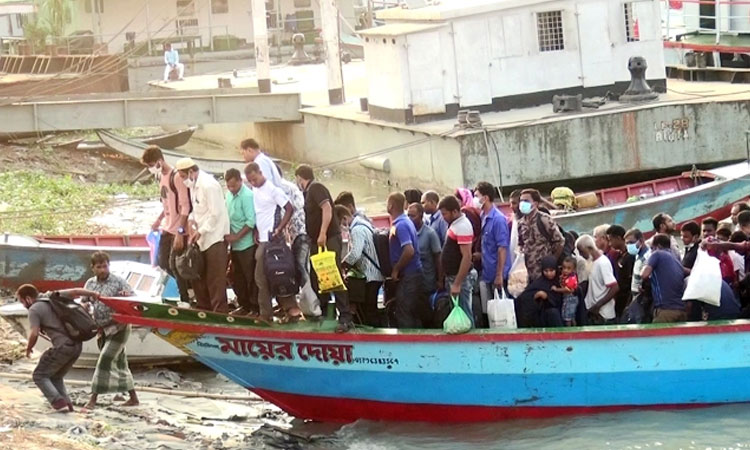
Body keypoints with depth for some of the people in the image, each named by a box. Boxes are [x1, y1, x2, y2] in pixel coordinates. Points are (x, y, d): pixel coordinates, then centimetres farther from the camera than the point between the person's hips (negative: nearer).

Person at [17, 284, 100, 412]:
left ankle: (58, 402, -11)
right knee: (56, 377, 22)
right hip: (77, 345, 8)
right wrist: (93, 294, 22)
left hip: (63, 347, -8)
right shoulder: (51, 297, 12)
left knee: (40, 376, 4)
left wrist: (28, 348, 1)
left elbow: (34, 334, -15)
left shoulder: (34, 310, -7)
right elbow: (75, 292, 12)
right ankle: (67, 403, 8)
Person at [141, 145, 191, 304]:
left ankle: (185, 301, 8)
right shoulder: (161, 177, 8)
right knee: (163, 262, 15)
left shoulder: (176, 177, -19)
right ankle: (190, 287, 27)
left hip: (179, 230, -9)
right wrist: (159, 220, 10)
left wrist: (180, 234, -23)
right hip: (167, 229, 9)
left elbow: (185, 207, -21)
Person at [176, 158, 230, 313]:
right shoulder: (193, 184, 10)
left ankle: (220, 311, -3)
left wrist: (200, 231, -16)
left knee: (215, 278, -7)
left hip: (215, 237, -9)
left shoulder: (209, 185, -18)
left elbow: (215, 213, -19)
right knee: (198, 276, 13)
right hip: (202, 238, 9)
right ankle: (204, 308, 23)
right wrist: (192, 222, 1)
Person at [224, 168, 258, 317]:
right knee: (237, 278, 14)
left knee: (251, 278, -1)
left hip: (247, 244, -8)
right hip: (235, 245, 8)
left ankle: (256, 308, 6)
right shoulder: (229, 195, 7)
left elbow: (251, 221, -18)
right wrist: (228, 235, 5)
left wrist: (237, 236, -17)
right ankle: (244, 305, 25)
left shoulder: (247, 196, -16)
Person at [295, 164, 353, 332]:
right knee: (317, 279, 12)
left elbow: (327, 208, -22)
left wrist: (323, 234, -26)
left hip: (329, 239, -10)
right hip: (317, 241, 10)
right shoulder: (308, 192, 19)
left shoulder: (316, 188, -9)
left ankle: (345, 318, -19)